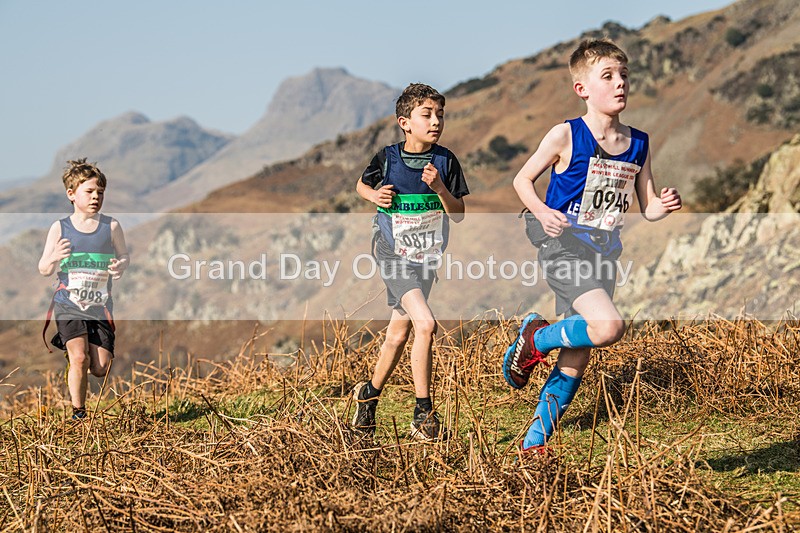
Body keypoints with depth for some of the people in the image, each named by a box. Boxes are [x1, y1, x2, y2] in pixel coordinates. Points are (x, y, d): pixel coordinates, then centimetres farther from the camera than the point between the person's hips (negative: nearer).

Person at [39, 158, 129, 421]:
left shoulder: (110, 226, 0)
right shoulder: (60, 228, -1)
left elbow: (124, 256, 9)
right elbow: (44, 269, 1)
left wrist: (120, 266, -15)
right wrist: (54, 258, -23)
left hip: (100, 307, 2)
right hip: (69, 305, -1)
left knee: (100, 368, -3)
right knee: (79, 358, -19)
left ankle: (74, 352, 33)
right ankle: (78, 413, 2)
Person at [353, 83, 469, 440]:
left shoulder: (445, 161, -5)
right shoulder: (388, 158, -9)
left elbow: (458, 215, -4)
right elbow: (361, 184, 11)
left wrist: (440, 188, -20)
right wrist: (375, 195, -10)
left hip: (426, 257, 4)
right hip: (393, 253, -4)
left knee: (399, 334, 14)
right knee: (425, 323, -22)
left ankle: (370, 394, 38)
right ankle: (423, 414, -14)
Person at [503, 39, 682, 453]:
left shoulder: (639, 145, 7)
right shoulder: (566, 136, -8)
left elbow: (648, 209, 12)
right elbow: (522, 179, 1)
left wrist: (665, 206, -11)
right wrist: (542, 212, -17)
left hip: (604, 254, 6)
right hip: (564, 246, -6)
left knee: (576, 361, 7)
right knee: (608, 327, -28)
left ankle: (535, 440, 21)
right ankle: (536, 338, -1)